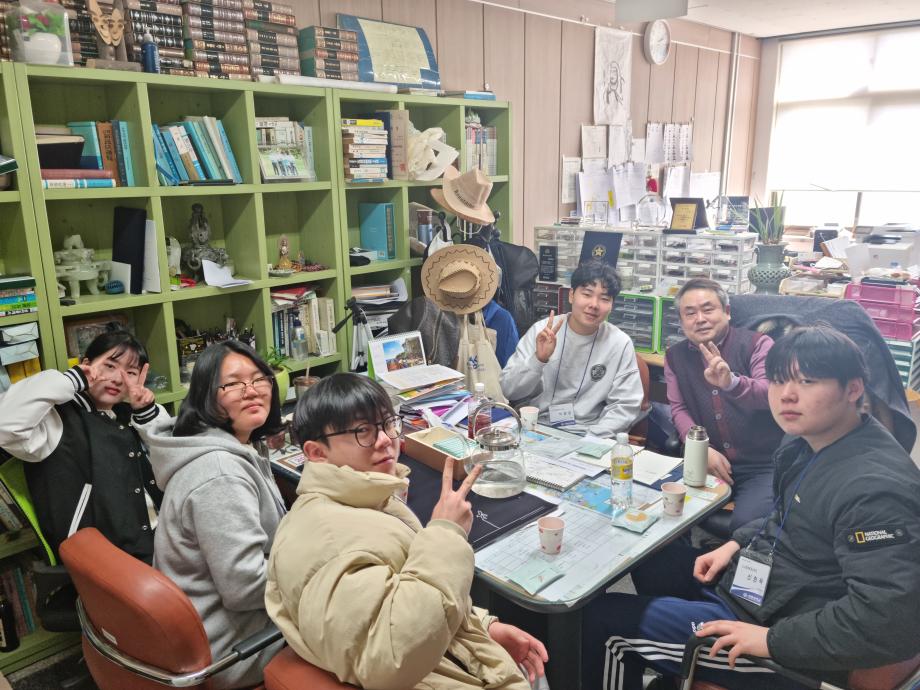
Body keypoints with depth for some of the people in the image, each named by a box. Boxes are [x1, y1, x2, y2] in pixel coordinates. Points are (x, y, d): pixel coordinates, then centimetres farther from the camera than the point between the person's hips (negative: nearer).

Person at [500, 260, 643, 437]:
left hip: (585, 436, 1)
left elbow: (625, 406, -2)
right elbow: (509, 390, -3)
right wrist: (538, 359, -19)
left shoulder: (620, 344, -4)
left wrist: (590, 439, -15)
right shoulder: (540, 331, -2)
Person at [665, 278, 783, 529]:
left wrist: (732, 382, -42)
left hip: (764, 465, -3)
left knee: (745, 524, -26)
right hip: (711, 462, 4)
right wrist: (703, 448, -12)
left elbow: (771, 394, -20)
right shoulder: (675, 356, 7)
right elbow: (679, 409, 5)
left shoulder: (757, 344, -5)